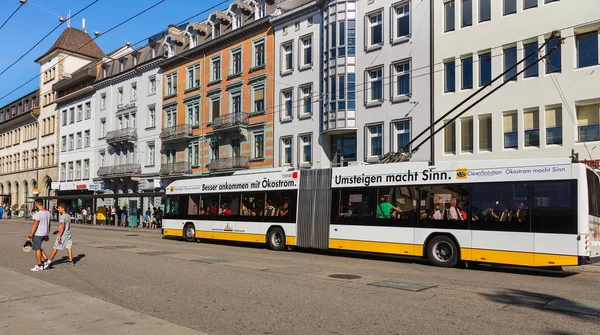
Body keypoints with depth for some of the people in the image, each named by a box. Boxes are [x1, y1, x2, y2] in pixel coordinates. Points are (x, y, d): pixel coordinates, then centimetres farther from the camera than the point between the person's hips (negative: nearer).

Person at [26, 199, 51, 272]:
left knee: (37, 249, 4)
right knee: (38, 247, 23)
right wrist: (47, 235, 22)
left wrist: (29, 236, -16)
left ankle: (39, 266, 12)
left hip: (37, 234, -8)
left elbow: (34, 226, -20)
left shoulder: (38, 214, -19)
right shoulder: (48, 213, 5)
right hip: (44, 234, 8)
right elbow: (48, 225, 13)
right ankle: (46, 260, 15)